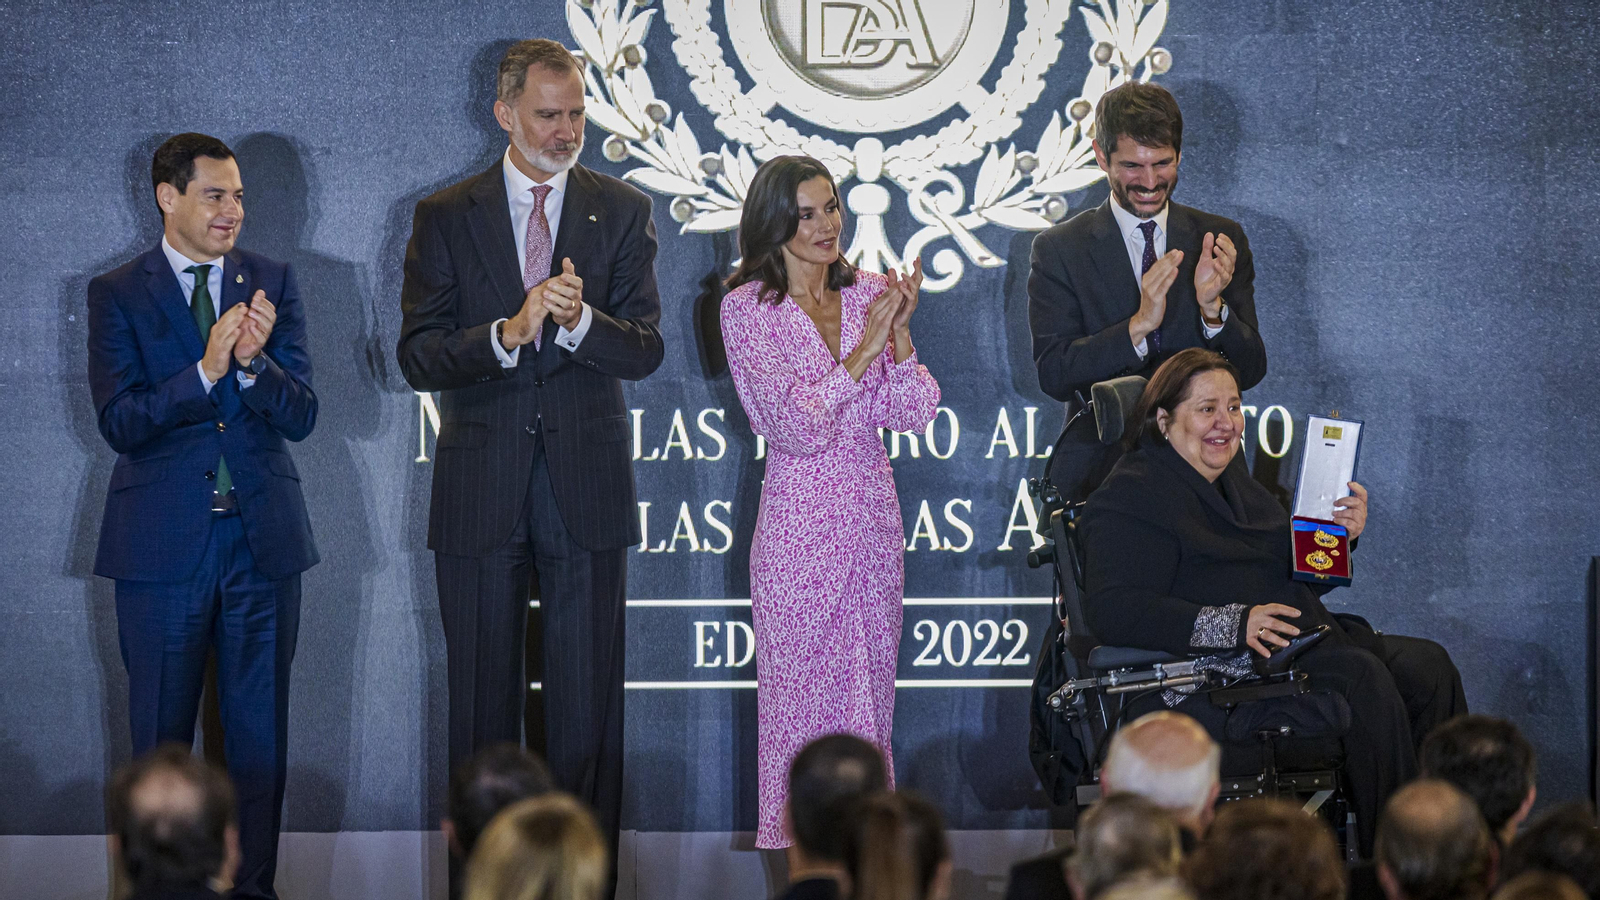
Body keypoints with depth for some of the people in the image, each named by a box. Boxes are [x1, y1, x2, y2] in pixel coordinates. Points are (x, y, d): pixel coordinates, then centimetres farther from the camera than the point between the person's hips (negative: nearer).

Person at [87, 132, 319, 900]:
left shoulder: (271, 285, 6)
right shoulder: (117, 296, -1)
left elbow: (301, 416, -1)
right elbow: (120, 423, -11)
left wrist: (253, 363, -20)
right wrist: (205, 371, -22)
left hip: (262, 539, 2)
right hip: (163, 542, -2)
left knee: (260, 732, 6)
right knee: (161, 735, 6)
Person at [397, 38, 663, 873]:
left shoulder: (622, 212, 5)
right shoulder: (445, 218, 3)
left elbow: (644, 350, -3)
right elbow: (417, 358, -4)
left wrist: (578, 320, -23)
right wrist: (506, 334, -21)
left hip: (587, 487, 0)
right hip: (480, 492, 0)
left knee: (588, 703, 0)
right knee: (483, 703, 7)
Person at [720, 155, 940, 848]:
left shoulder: (870, 295, 6)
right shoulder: (748, 308, -6)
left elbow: (913, 414, 1)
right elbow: (795, 426, -15)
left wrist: (900, 333, -14)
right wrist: (864, 348, -18)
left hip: (872, 517, 4)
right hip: (800, 523, -4)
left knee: (871, 692, 9)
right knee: (800, 694, 0)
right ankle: (794, 841, 8)